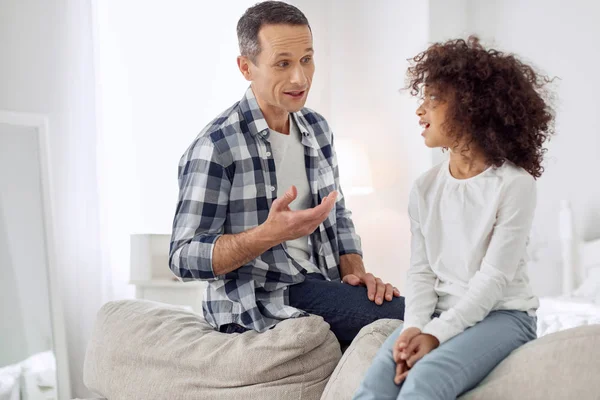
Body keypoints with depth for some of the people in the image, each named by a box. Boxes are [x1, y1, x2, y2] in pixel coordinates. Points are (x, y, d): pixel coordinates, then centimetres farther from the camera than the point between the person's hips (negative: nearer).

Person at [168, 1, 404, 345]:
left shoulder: (317, 129, 10)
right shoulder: (215, 148, -14)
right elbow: (184, 258, -15)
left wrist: (355, 272, 0)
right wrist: (271, 233, -29)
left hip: (316, 286, 7)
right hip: (254, 303, -7)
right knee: (400, 313, -24)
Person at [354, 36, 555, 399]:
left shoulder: (515, 184, -10)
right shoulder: (426, 188, 8)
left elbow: (493, 279, -15)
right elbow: (421, 270, 4)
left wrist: (436, 335, -22)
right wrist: (414, 326, -15)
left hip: (502, 314, -4)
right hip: (441, 313, 5)